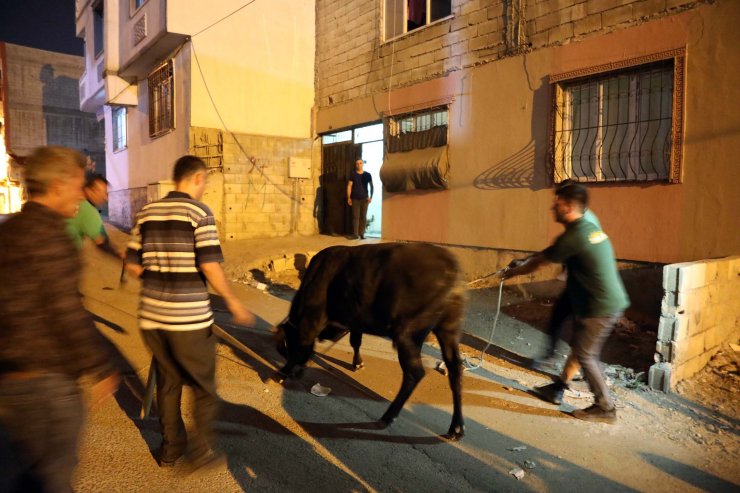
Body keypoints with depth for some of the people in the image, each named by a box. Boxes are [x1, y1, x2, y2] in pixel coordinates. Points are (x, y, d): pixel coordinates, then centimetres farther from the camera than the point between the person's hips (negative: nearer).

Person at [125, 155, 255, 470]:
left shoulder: (147, 212, 7)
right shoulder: (199, 212, -10)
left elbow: (132, 264, 9)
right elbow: (210, 266, -17)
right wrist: (233, 302, -6)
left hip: (151, 315, 6)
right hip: (189, 317, -6)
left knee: (167, 382, 21)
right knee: (204, 387, 12)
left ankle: (171, 448, 33)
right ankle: (201, 449, 16)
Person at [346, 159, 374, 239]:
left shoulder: (367, 175, 5)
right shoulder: (353, 175, 3)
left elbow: (371, 186, 6)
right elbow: (349, 186, 2)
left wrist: (371, 197, -4)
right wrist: (348, 198, -6)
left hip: (364, 199, 1)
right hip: (355, 199, -1)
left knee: (363, 217, 1)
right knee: (355, 216, -2)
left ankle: (362, 233, 7)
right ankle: (355, 234, 2)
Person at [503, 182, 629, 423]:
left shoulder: (573, 237, -20)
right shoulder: (589, 228, 10)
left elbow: (538, 262, -8)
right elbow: (548, 254, 20)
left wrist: (513, 272, 8)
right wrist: (522, 264, 21)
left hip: (601, 307, -10)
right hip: (611, 301, 10)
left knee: (585, 355, 3)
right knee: (579, 347, 18)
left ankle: (605, 408, 16)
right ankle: (557, 389, 32)